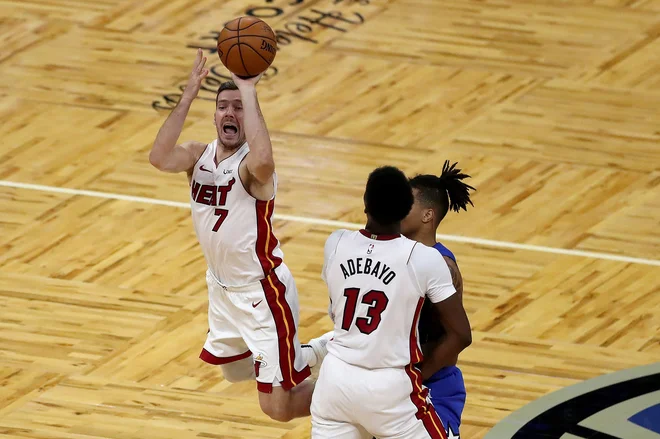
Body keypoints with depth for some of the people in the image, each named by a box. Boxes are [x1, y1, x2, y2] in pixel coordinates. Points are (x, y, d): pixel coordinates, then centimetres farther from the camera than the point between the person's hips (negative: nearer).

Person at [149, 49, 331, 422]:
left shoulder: (252, 165, -22)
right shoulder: (199, 155, -3)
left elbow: (262, 160, -49)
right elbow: (160, 158, -24)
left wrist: (248, 92, -41)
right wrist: (189, 95, -29)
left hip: (263, 291, -8)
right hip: (222, 289, 8)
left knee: (278, 407, -7)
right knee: (236, 370, 29)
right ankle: (321, 350, 46)